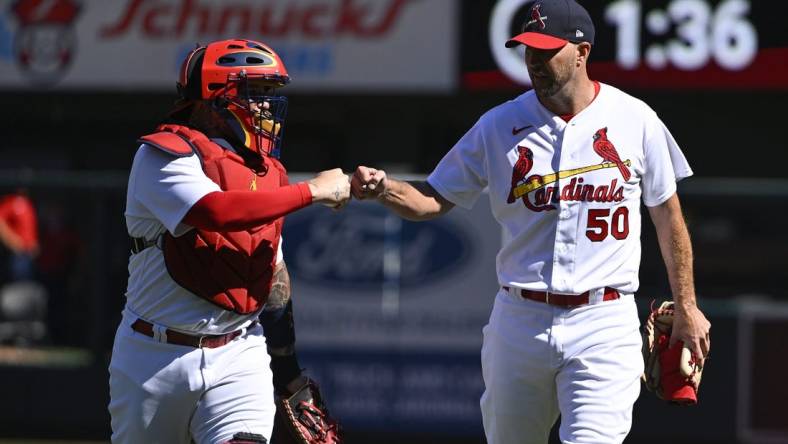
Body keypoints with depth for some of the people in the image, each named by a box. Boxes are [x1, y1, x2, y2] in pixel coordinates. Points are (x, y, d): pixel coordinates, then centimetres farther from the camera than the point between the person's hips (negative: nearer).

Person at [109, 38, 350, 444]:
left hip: (239, 359, 4)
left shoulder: (267, 171, 11)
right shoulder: (164, 155, -10)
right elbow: (215, 212, -30)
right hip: (155, 359, -4)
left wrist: (287, 366, 20)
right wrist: (311, 191, -22)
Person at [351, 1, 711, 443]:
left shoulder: (635, 120, 0)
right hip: (520, 320, 3)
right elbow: (434, 200, 4)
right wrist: (384, 187, -18)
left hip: (603, 323, -3)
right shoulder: (500, 125, 2)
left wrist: (687, 309, 11)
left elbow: (667, 215, 9)